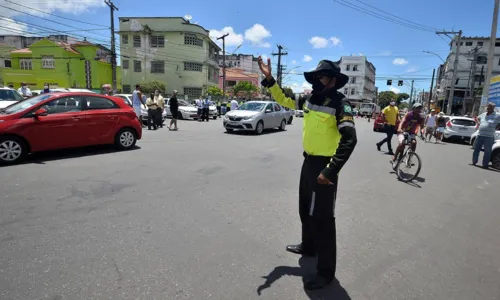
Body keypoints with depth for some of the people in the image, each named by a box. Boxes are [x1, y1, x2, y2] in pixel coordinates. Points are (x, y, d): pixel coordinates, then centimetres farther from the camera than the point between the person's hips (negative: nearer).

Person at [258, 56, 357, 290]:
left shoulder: (339, 103, -16)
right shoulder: (311, 98, 6)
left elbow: (349, 140, -24)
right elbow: (284, 100, 19)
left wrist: (331, 171, -28)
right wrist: (269, 79, 10)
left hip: (324, 165, -8)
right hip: (308, 161, 8)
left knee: (322, 217, -1)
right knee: (306, 209, 22)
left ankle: (326, 271, 15)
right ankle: (308, 246, 45)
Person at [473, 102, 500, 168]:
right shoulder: (483, 114, 13)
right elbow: (478, 118, 31)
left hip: (489, 137, -5)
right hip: (480, 135, 5)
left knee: (487, 151, 0)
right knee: (476, 149, 11)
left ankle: (485, 164, 7)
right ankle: (474, 161, 23)